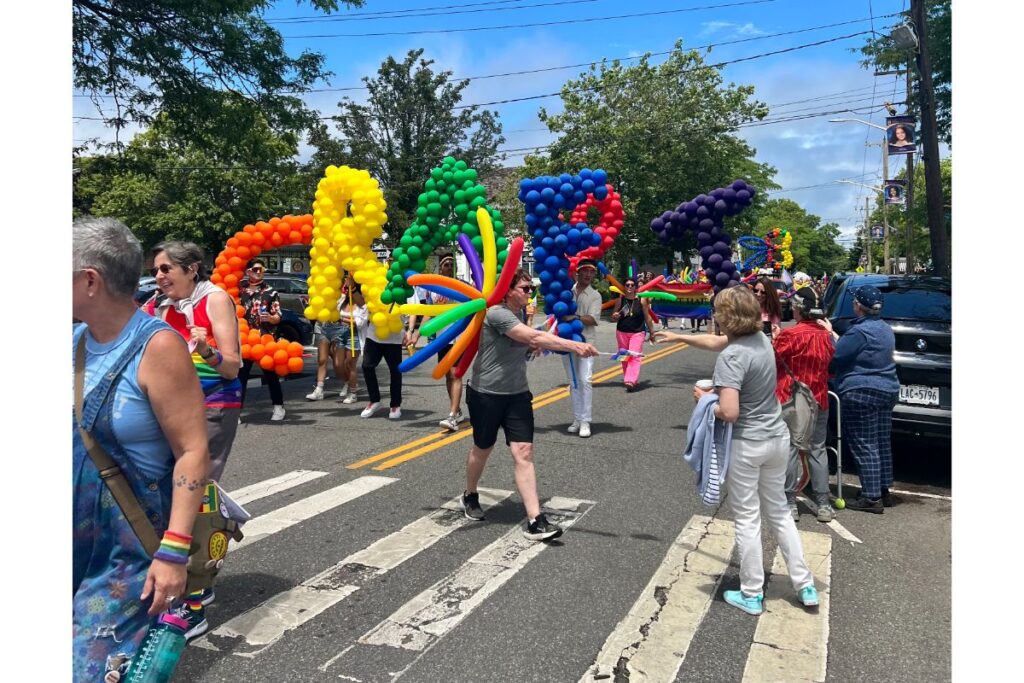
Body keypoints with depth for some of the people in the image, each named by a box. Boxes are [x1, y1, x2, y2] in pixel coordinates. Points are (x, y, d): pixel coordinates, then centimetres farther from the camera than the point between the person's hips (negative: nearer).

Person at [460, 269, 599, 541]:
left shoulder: (519, 316, 11)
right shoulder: (497, 314, -18)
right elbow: (535, 338, -31)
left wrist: (532, 347, 4)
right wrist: (575, 346, -38)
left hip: (517, 394, 6)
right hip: (486, 394, -6)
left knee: (524, 453, -6)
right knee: (482, 449, 13)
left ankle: (535, 521, -10)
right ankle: (470, 496, 41)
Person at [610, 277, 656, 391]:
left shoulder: (641, 300, -4)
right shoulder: (620, 300, 0)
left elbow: (647, 318, 2)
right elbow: (614, 319, 9)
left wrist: (652, 332, 4)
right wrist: (615, 316, -14)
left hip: (637, 332, -3)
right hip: (622, 332, 3)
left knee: (634, 356, -14)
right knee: (624, 358, 11)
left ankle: (631, 381, -22)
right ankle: (626, 378, 26)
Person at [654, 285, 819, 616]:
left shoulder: (732, 357, -23)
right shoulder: (761, 339, 2)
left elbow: (729, 412, -30)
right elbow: (716, 341, 20)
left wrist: (704, 399, -11)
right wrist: (678, 337, 28)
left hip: (746, 445, -8)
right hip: (777, 439, 8)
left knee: (747, 519, 6)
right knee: (779, 512, 21)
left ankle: (752, 595, 19)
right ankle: (805, 585, 27)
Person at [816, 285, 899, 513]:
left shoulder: (860, 331, -18)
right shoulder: (886, 329, 12)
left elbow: (835, 357, -16)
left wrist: (828, 334, -4)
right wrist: (833, 334, 16)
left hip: (861, 393, -9)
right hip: (888, 390, 10)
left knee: (864, 446, -4)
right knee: (882, 443, 15)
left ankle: (872, 497, -1)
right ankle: (883, 491, 25)